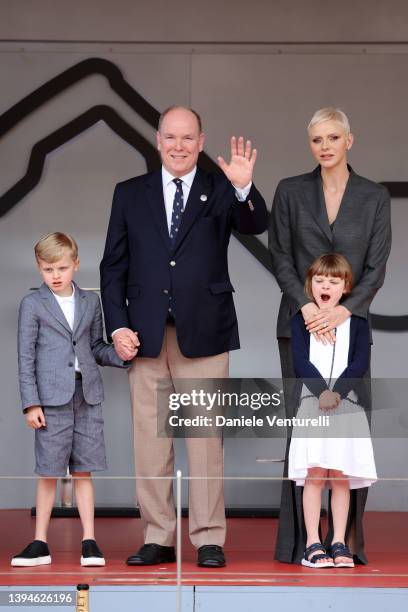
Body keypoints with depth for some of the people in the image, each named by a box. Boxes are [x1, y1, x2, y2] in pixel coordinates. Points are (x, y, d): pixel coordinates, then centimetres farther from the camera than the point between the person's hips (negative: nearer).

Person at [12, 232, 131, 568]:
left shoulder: (91, 301, 10)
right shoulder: (33, 304, 1)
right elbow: (26, 357, -1)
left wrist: (120, 354, -5)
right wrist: (31, 403, -7)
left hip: (87, 395, 2)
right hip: (52, 397, -2)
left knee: (84, 471, 5)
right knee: (49, 473, 1)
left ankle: (89, 541, 9)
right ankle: (40, 544, 10)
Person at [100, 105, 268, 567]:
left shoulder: (220, 191, 6)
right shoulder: (130, 194, 11)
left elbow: (255, 226, -12)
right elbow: (113, 266, 9)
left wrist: (244, 188, -32)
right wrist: (118, 325, -1)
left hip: (203, 333, -2)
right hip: (145, 334, 2)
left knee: (206, 439, -1)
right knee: (150, 440, 4)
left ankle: (209, 540, 5)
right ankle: (157, 538, 12)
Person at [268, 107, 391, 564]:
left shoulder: (374, 197, 6)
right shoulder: (291, 191, 5)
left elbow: (375, 267, 0)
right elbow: (280, 257, 1)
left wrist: (343, 309, -15)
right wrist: (307, 307, -13)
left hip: (349, 322, 1)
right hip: (300, 324, 0)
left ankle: (349, 539, 5)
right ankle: (300, 540, 4)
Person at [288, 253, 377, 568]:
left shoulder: (356, 321, 9)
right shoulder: (301, 320, 7)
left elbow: (361, 362, -1)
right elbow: (301, 361, -3)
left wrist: (337, 391, -14)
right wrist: (321, 391, -16)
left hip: (346, 403, 1)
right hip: (312, 402, -1)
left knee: (341, 476, 1)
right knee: (314, 474, -5)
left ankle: (339, 543, 7)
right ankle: (313, 544, -2)